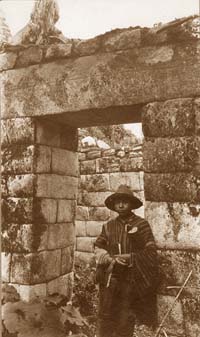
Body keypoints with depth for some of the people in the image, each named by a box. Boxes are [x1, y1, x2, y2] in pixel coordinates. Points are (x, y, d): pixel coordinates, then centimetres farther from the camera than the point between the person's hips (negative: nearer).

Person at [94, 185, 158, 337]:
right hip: (109, 277, 3)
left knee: (126, 318, 10)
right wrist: (110, 259, -9)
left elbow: (150, 251, -6)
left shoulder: (141, 224, -5)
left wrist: (130, 258, -17)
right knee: (105, 315, 9)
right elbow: (98, 247, 10)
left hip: (131, 278, -3)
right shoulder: (109, 226, 6)